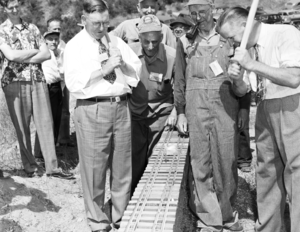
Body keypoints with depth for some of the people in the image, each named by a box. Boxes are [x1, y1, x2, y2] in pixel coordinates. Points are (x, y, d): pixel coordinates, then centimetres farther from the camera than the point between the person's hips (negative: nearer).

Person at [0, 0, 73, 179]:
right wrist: (35, 50, -2)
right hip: (15, 82, -2)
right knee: (22, 126, 2)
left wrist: (24, 59, -8)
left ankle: (52, 166, 2)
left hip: (38, 80, 3)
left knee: (46, 123, -2)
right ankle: (30, 165, 15)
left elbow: (47, 54, 4)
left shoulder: (32, 28, 13)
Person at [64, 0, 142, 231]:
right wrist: (104, 68, -16)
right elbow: (74, 82, -14)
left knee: (123, 165, 13)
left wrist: (123, 63, -6)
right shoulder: (75, 45, -1)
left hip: (121, 107, 5)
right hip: (93, 110, -4)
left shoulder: (117, 42, 14)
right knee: (94, 168, 3)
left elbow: (139, 71, 12)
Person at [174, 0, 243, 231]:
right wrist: (180, 112, 6)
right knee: (201, 164, 3)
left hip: (225, 107, -1)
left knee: (226, 162, 3)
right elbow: (179, 80, 11)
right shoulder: (185, 41, 9)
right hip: (196, 107, 1)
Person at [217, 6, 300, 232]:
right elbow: (242, 91, 10)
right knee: (267, 172, 13)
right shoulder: (248, 48, 6)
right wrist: (237, 79, -12)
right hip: (265, 111, 7)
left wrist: (252, 64, -26)